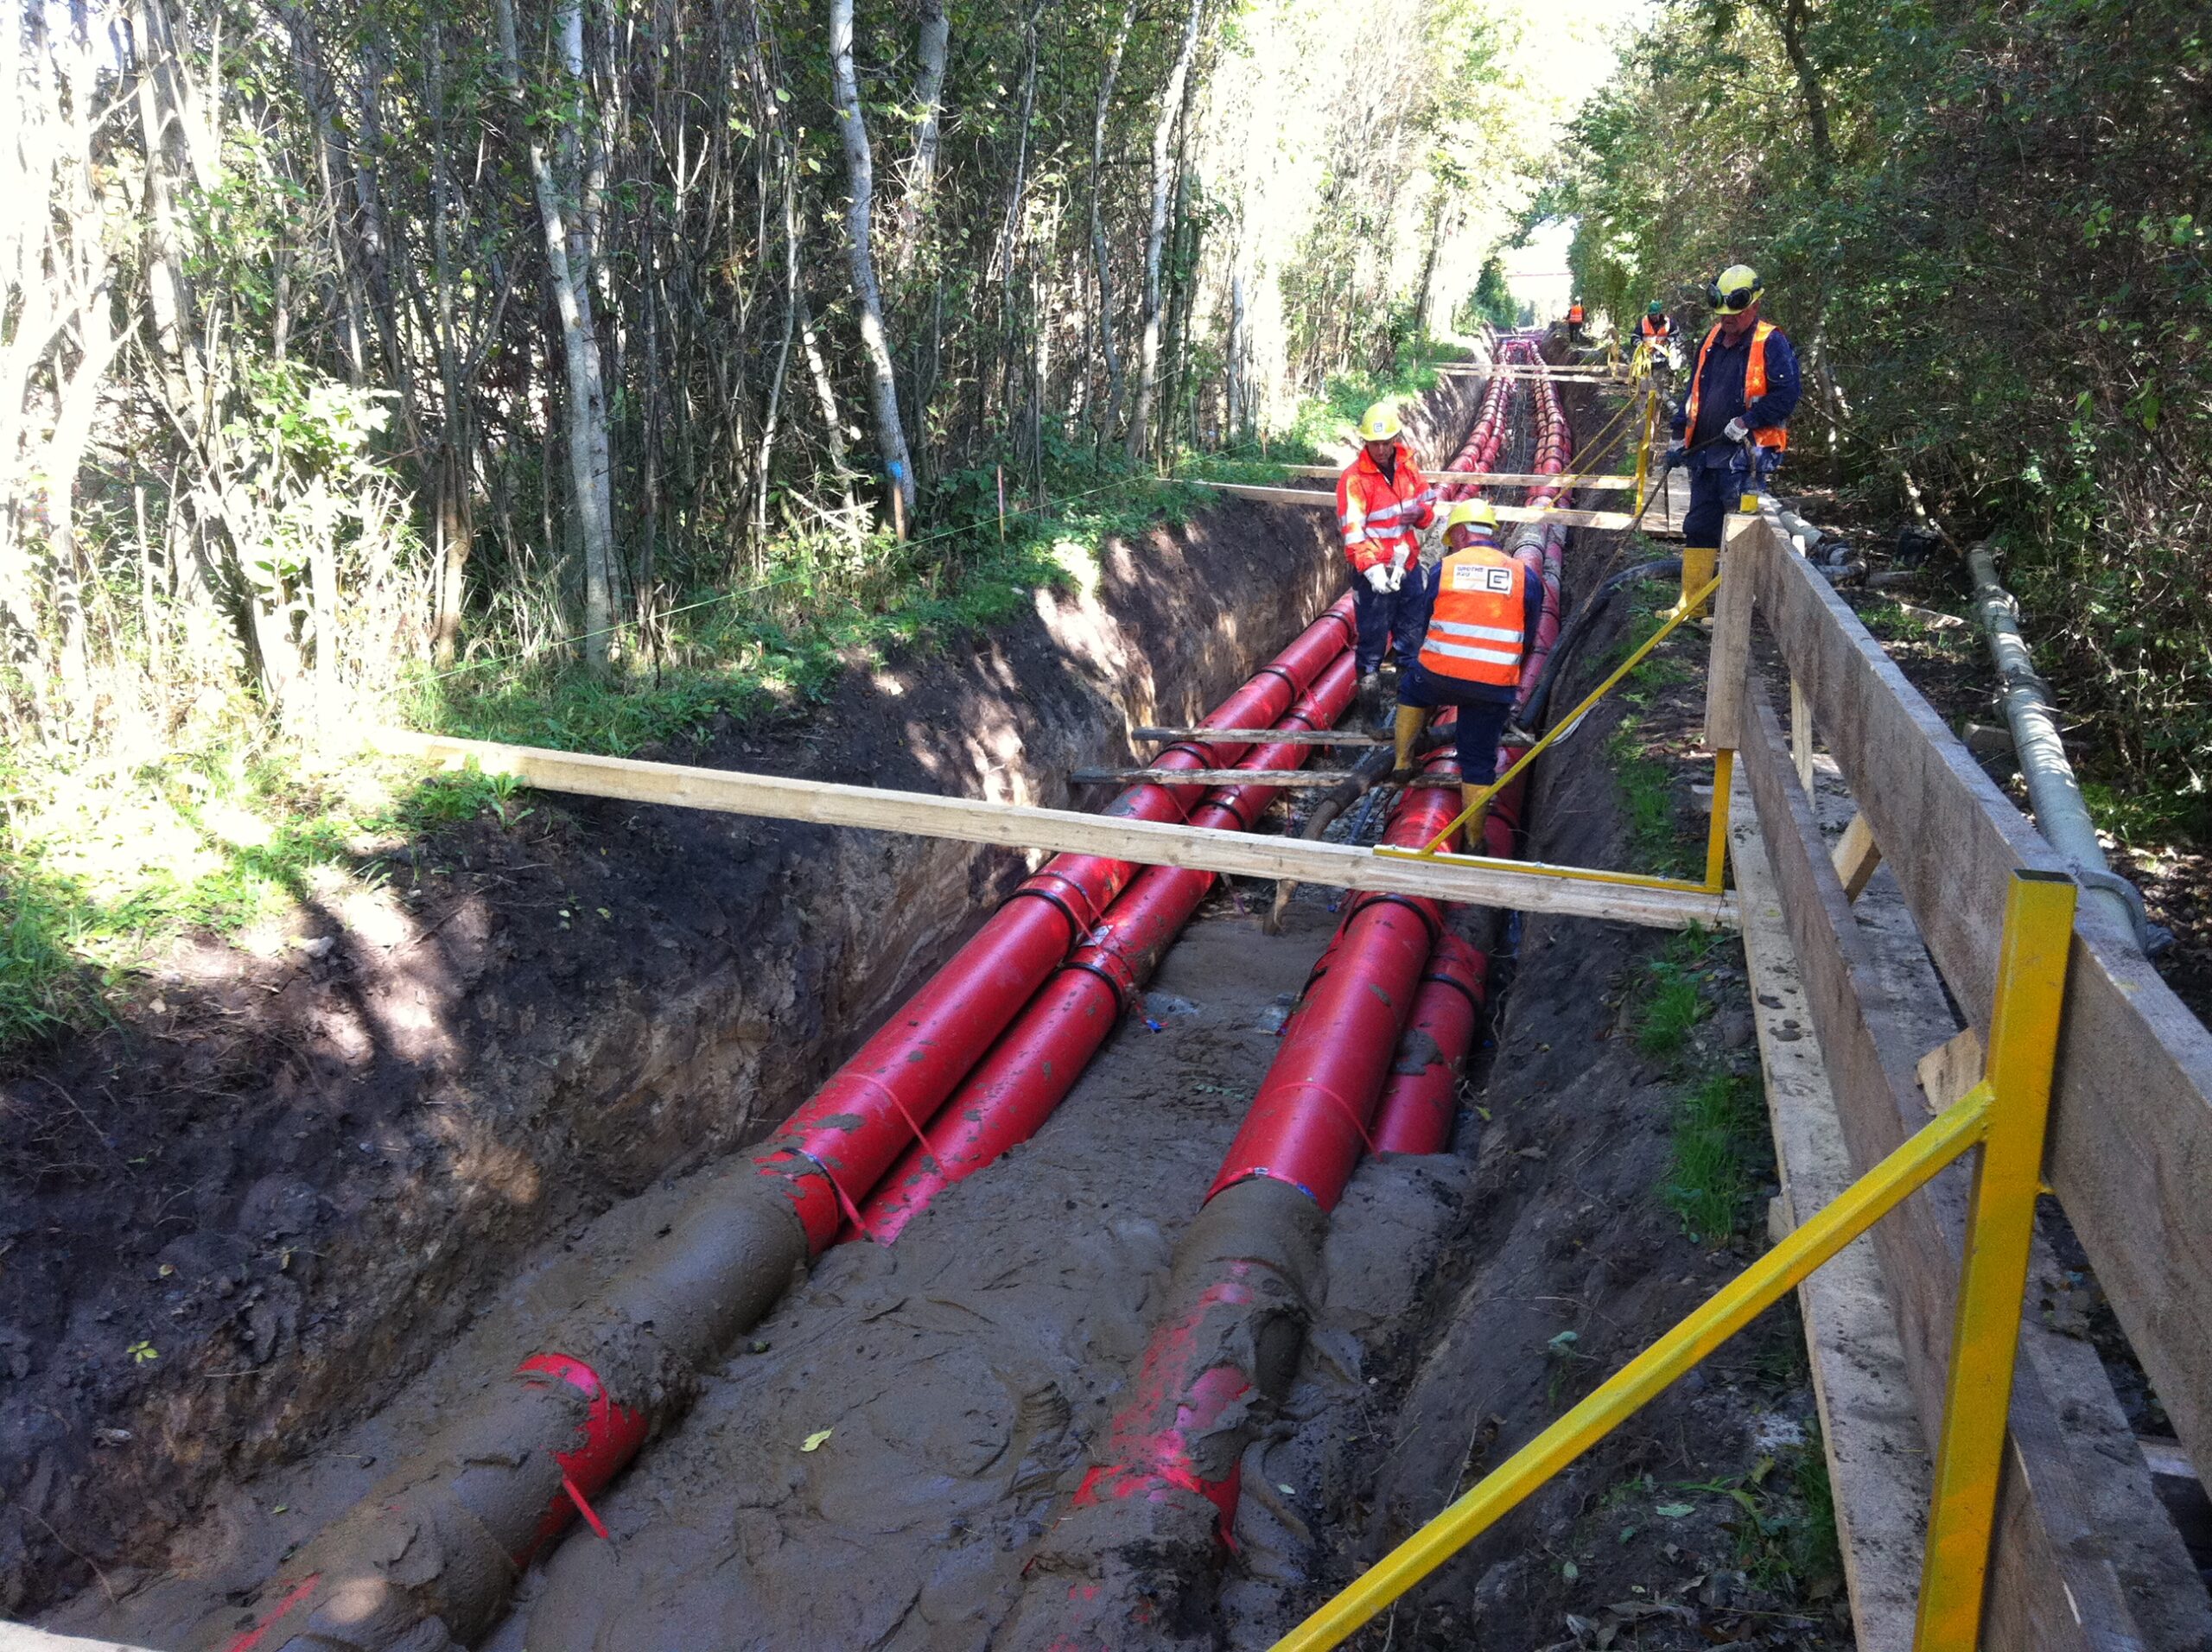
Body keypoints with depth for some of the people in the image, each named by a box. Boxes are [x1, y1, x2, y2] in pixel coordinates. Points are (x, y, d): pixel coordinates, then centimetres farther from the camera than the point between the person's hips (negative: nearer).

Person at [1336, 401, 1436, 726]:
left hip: (1408, 566, 6)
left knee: (1411, 637, 15)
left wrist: (1421, 511, -13)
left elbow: (1429, 506, 12)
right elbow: (1353, 532, -20)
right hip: (1373, 572, -6)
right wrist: (1372, 569, -31)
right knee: (1373, 641, -1)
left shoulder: (1408, 466, 4)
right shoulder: (1354, 478, -14)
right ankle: (1370, 710, 9)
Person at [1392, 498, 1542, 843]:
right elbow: (1529, 637, 13)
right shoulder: (1524, 575, 6)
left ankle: (1402, 761, 37)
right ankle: (1474, 840, 18)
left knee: (1411, 689, 34)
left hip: (1439, 676, 0)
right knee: (1479, 761, 11)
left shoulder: (1443, 569, 4)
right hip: (1496, 687, 0)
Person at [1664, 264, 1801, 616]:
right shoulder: (1713, 340, 15)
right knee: (1698, 529, 10)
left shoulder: (1771, 343, -6)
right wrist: (1680, 436, 18)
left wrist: (1747, 421, -18)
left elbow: (1786, 395, -13)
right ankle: (1690, 603, 17)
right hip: (1706, 452, 8)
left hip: (1745, 455, -7)